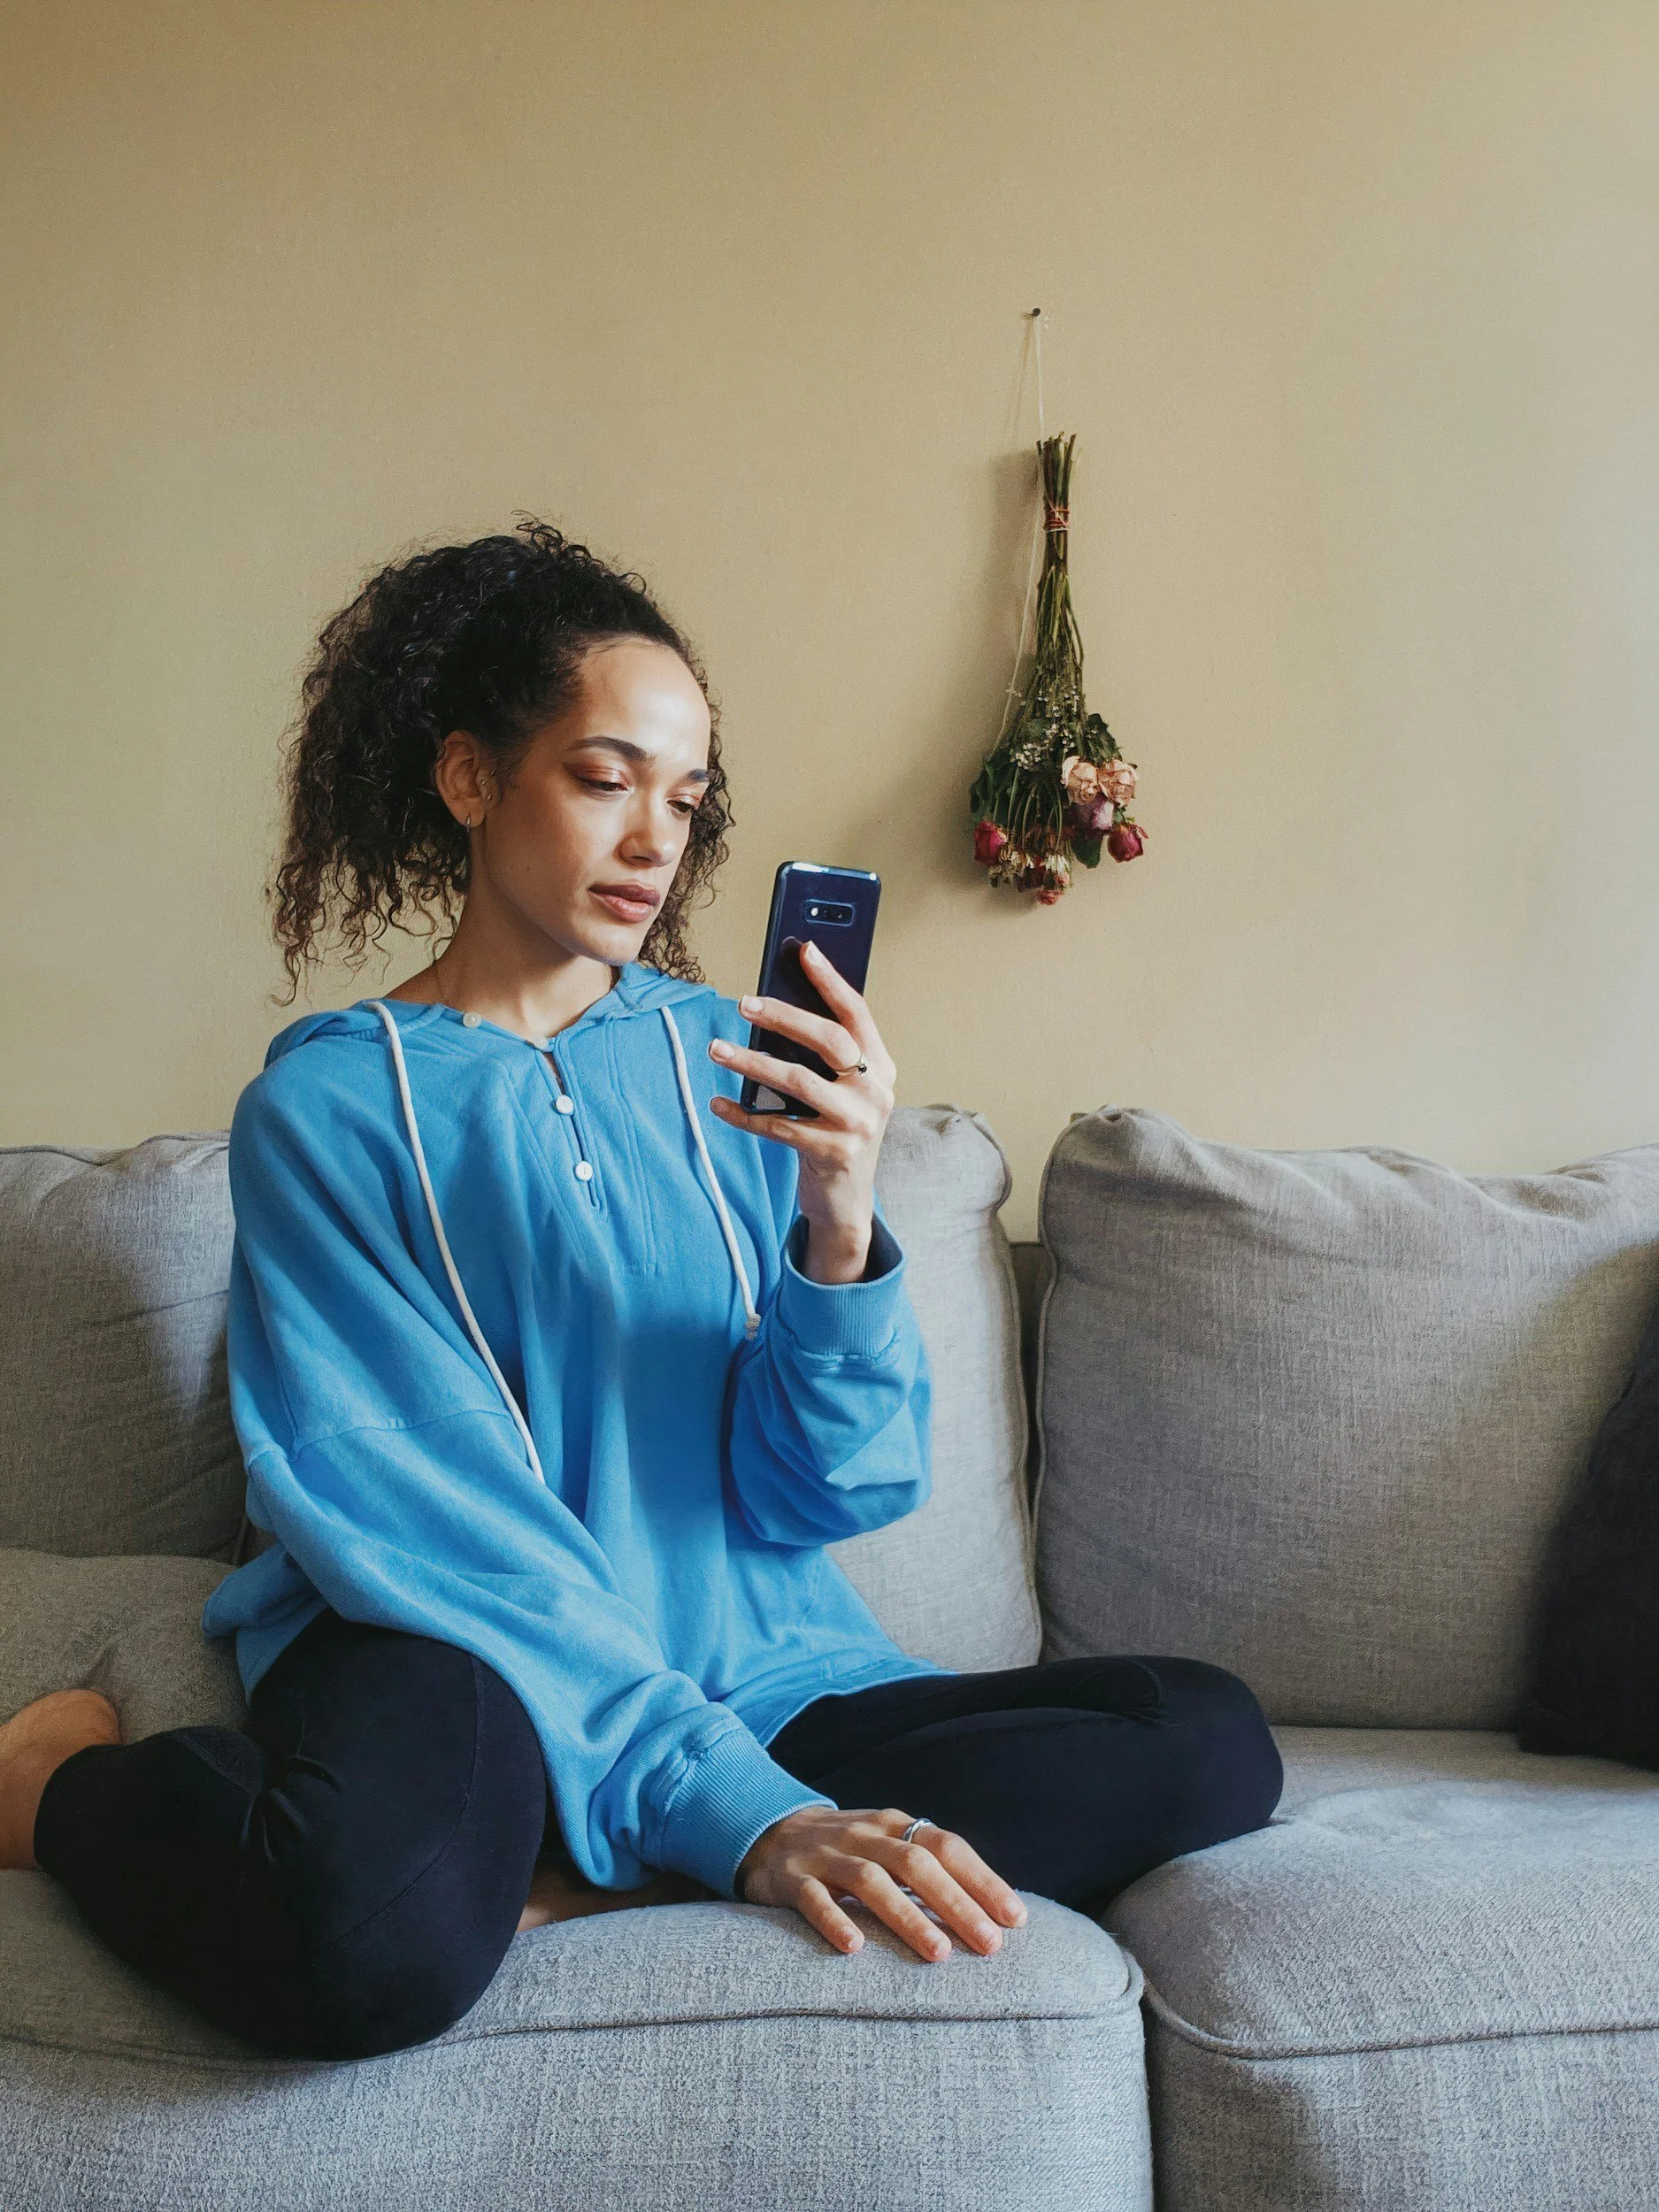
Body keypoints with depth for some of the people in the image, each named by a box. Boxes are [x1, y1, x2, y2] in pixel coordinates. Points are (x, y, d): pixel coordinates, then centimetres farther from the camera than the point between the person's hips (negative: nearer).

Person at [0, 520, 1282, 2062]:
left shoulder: (730, 1064, 8)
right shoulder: (328, 1102, -2)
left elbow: (837, 1488, 3)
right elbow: (429, 1516, -12)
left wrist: (839, 1226, -17)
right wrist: (741, 1813, -22)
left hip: (750, 1667, 5)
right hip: (452, 1658, -4)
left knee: (1207, 1743, -16)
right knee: (373, 1936, -39)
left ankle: (555, 1887, -18)